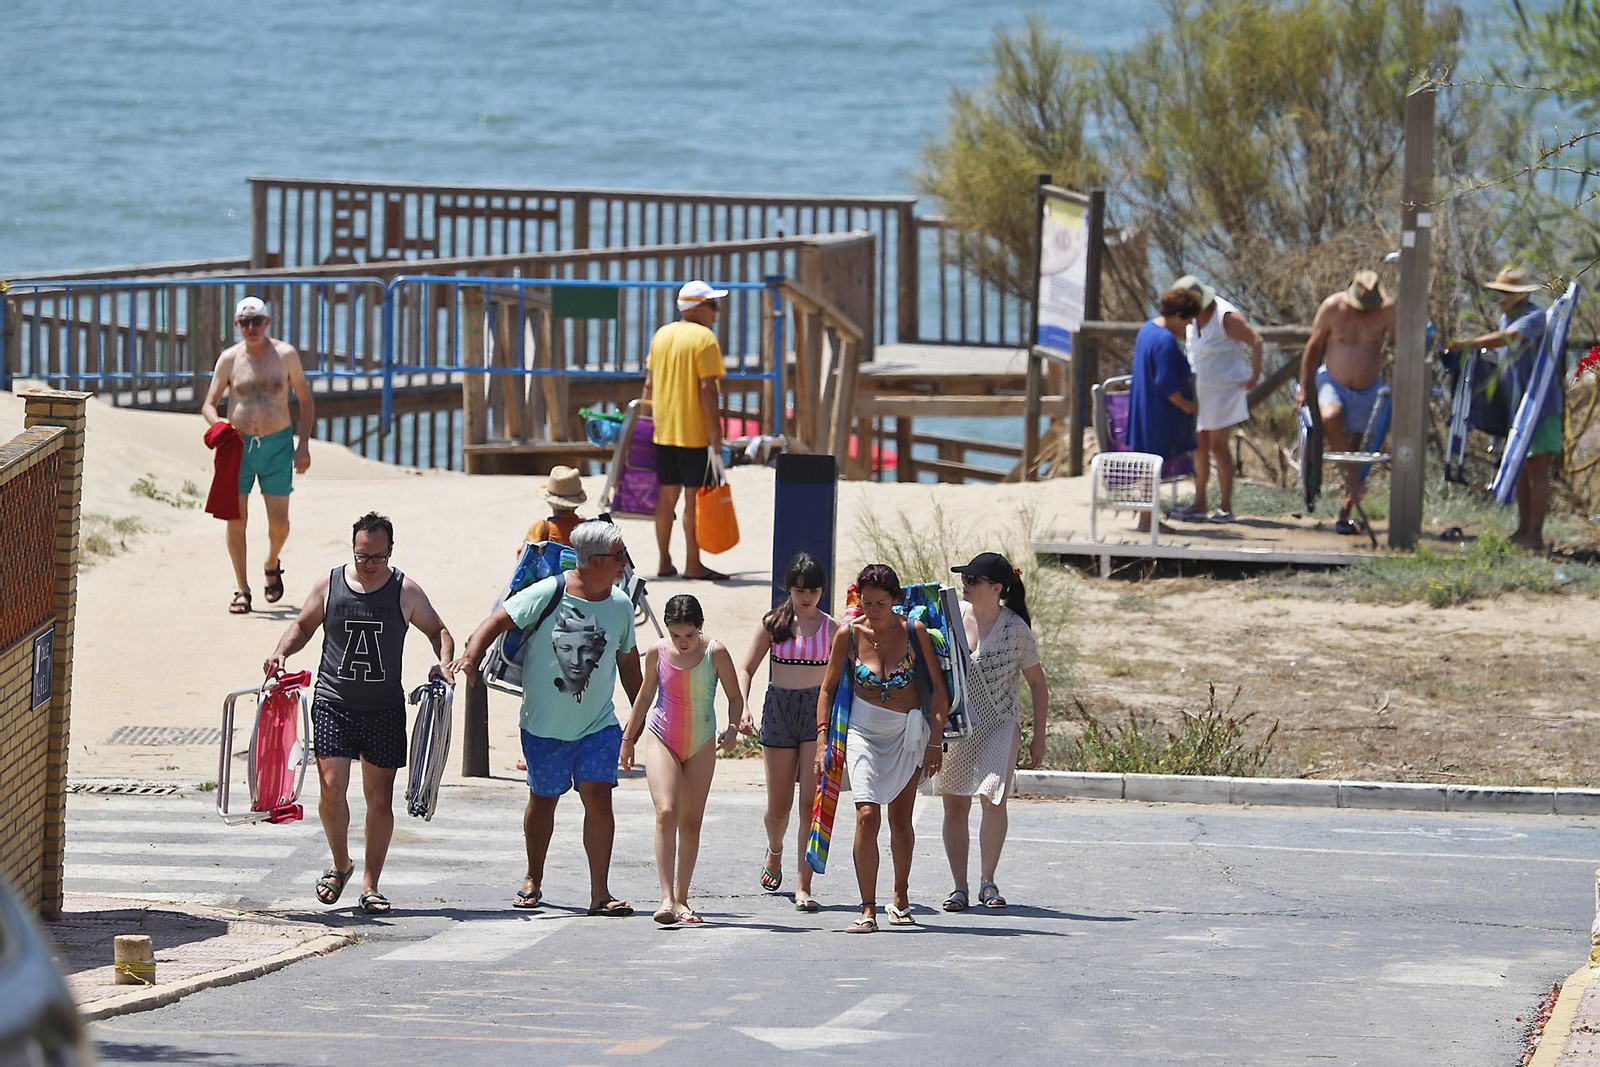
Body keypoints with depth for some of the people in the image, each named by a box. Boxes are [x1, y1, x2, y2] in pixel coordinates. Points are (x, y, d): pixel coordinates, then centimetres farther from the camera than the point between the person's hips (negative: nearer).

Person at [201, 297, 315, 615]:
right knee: (235, 519, -5)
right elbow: (208, 404, 4)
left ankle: (272, 564, 31)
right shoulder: (229, 359, 1)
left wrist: (304, 444, -2)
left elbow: (306, 400, 6)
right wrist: (216, 423, -19)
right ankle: (242, 590, 5)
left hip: (277, 445, 0)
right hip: (238, 445, 0)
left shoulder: (285, 355, -1)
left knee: (279, 520, -1)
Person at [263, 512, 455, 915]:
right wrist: (281, 653, -4)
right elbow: (303, 625, 14)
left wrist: (444, 663, -8)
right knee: (331, 787, -13)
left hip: (384, 708, 0)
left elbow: (438, 630, 12)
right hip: (333, 701, 0)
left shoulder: (406, 592, 0)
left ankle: (370, 884, 13)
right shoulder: (329, 585, 1)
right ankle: (340, 864, 12)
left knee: (380, 798, 2)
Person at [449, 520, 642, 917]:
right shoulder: (547, 594, -13)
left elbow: (627, 660, 14)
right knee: (543, 800, 12)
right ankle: (532, 882, 34)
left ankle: (600, 893, -9)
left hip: (598, 724, 2)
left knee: (598, 796, -12)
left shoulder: (621, 605, 0)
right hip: (545, 725, -2)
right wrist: (470, 657, -27)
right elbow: (497, 622, -11)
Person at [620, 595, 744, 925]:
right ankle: (667, 899, -24)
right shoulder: (658, 652, -4)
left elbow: (735, 696, 1)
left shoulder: (715, 653, -8)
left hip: (700, 745, 1)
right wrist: (628, 737, 18)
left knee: (691, 822, 6)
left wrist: (733, 727, -18)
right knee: (666, 813, -17)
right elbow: (645, 695, 11)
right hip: (662, 740, -1)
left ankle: (682, 900, 16)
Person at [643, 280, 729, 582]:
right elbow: (707, 388, -16)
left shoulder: (662, 335, 11)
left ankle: (664, 562, 13)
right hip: (694, 432, -7)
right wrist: (715, 430, -15)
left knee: (667, 494, 10)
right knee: (695, 496, -2)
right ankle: (693, 564, -1)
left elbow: (649, 383, 14)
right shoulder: (704, 338, -11)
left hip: (664, 429, 7)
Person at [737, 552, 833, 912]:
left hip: (819, 711, -1)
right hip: (779, 710, 1)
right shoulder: (773, 624, 3)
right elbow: (747, 669, 7)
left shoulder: (831, 628, 3)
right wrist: (743, 706, -8)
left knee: (811, 802, -10)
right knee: (778, 806, 6)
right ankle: (774, 852, 40)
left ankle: (803, 887, -8)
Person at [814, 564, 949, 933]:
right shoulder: (849, 635, -6)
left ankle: (901, 898, 30)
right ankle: (868, 910, -17)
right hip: (863, 733, -1)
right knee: (868, 815, -16)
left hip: (908, 735, 1)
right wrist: (821, 741, -3)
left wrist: (935, 740, -5)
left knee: (900, 820, 9)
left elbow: (938, 688, -1)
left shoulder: (913, 632, -7)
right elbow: (827, 688, 3)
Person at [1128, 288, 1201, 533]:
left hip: (1145, 409, 10)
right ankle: (1147, 520, 4)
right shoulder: (1165, 341, -23)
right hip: (1160, 412, -10)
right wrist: (1186, 405, -12)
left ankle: (1147, 519, 22)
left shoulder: (1148, 328, 8)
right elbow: (1166, 384, -24)